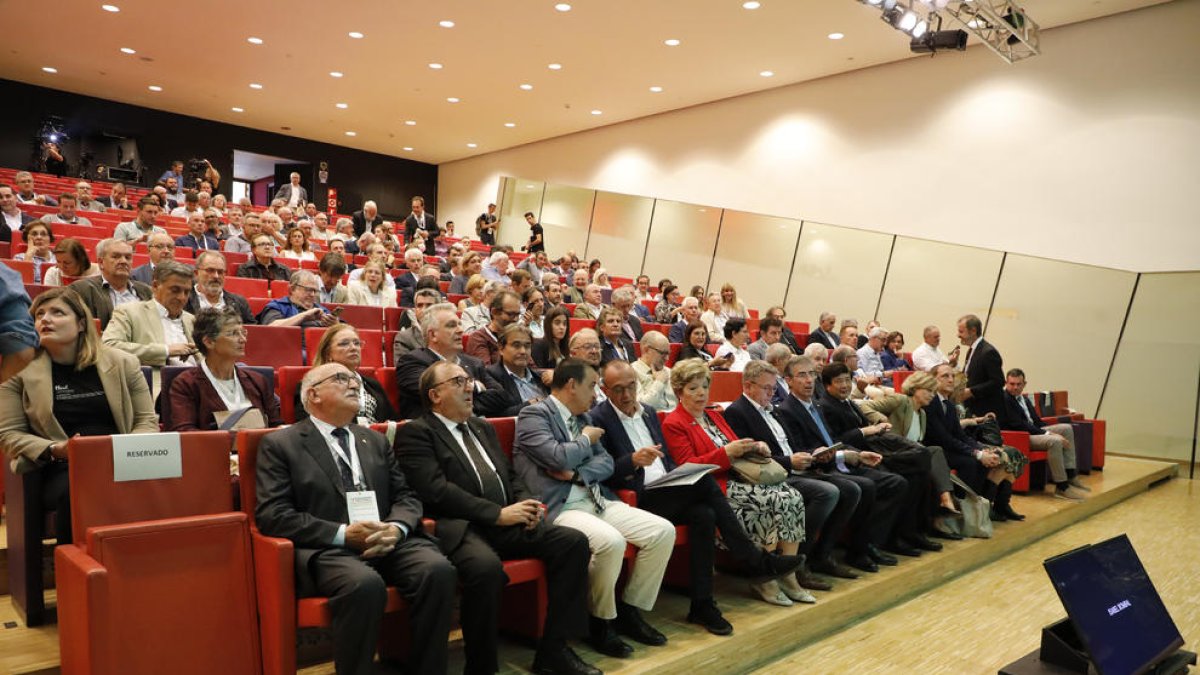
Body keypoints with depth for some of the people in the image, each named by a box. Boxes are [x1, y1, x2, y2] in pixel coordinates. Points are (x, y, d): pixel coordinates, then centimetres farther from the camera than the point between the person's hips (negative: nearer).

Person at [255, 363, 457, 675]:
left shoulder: (376, 440, 22)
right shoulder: (280, 444, 6)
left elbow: (406, 496, 16)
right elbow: (271, 514, -5)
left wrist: (397, 528, -8)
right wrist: (343, 534, -15)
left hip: (388, 542, 5)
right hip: (328, 548, -4)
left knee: (439, 570, -25)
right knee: (365, 585, -36)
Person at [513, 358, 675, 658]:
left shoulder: (582, 417, 19)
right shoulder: (534, 414, -5)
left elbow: (607, 462, 12)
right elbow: (559, 457, -20)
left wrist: (576, 473, -8)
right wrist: (587, 438, 0)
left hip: (598, 500, 8)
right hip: (559, 507, -8)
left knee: (663, 531, -8)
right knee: (611, 541, -34)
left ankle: (629, 611, 7)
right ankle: (600, 622, -8)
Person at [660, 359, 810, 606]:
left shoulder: (714, 416, 24)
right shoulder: (673, 424, 0)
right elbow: (687, 466, -10)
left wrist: (756, 447, 3)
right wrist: (727, 453, -18)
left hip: (739, 478, 8)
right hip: (714, 487, -7)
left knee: (793, 497, -17)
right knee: (777, 500, -25)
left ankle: (787, 574, -13)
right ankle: (763, 578, -12)